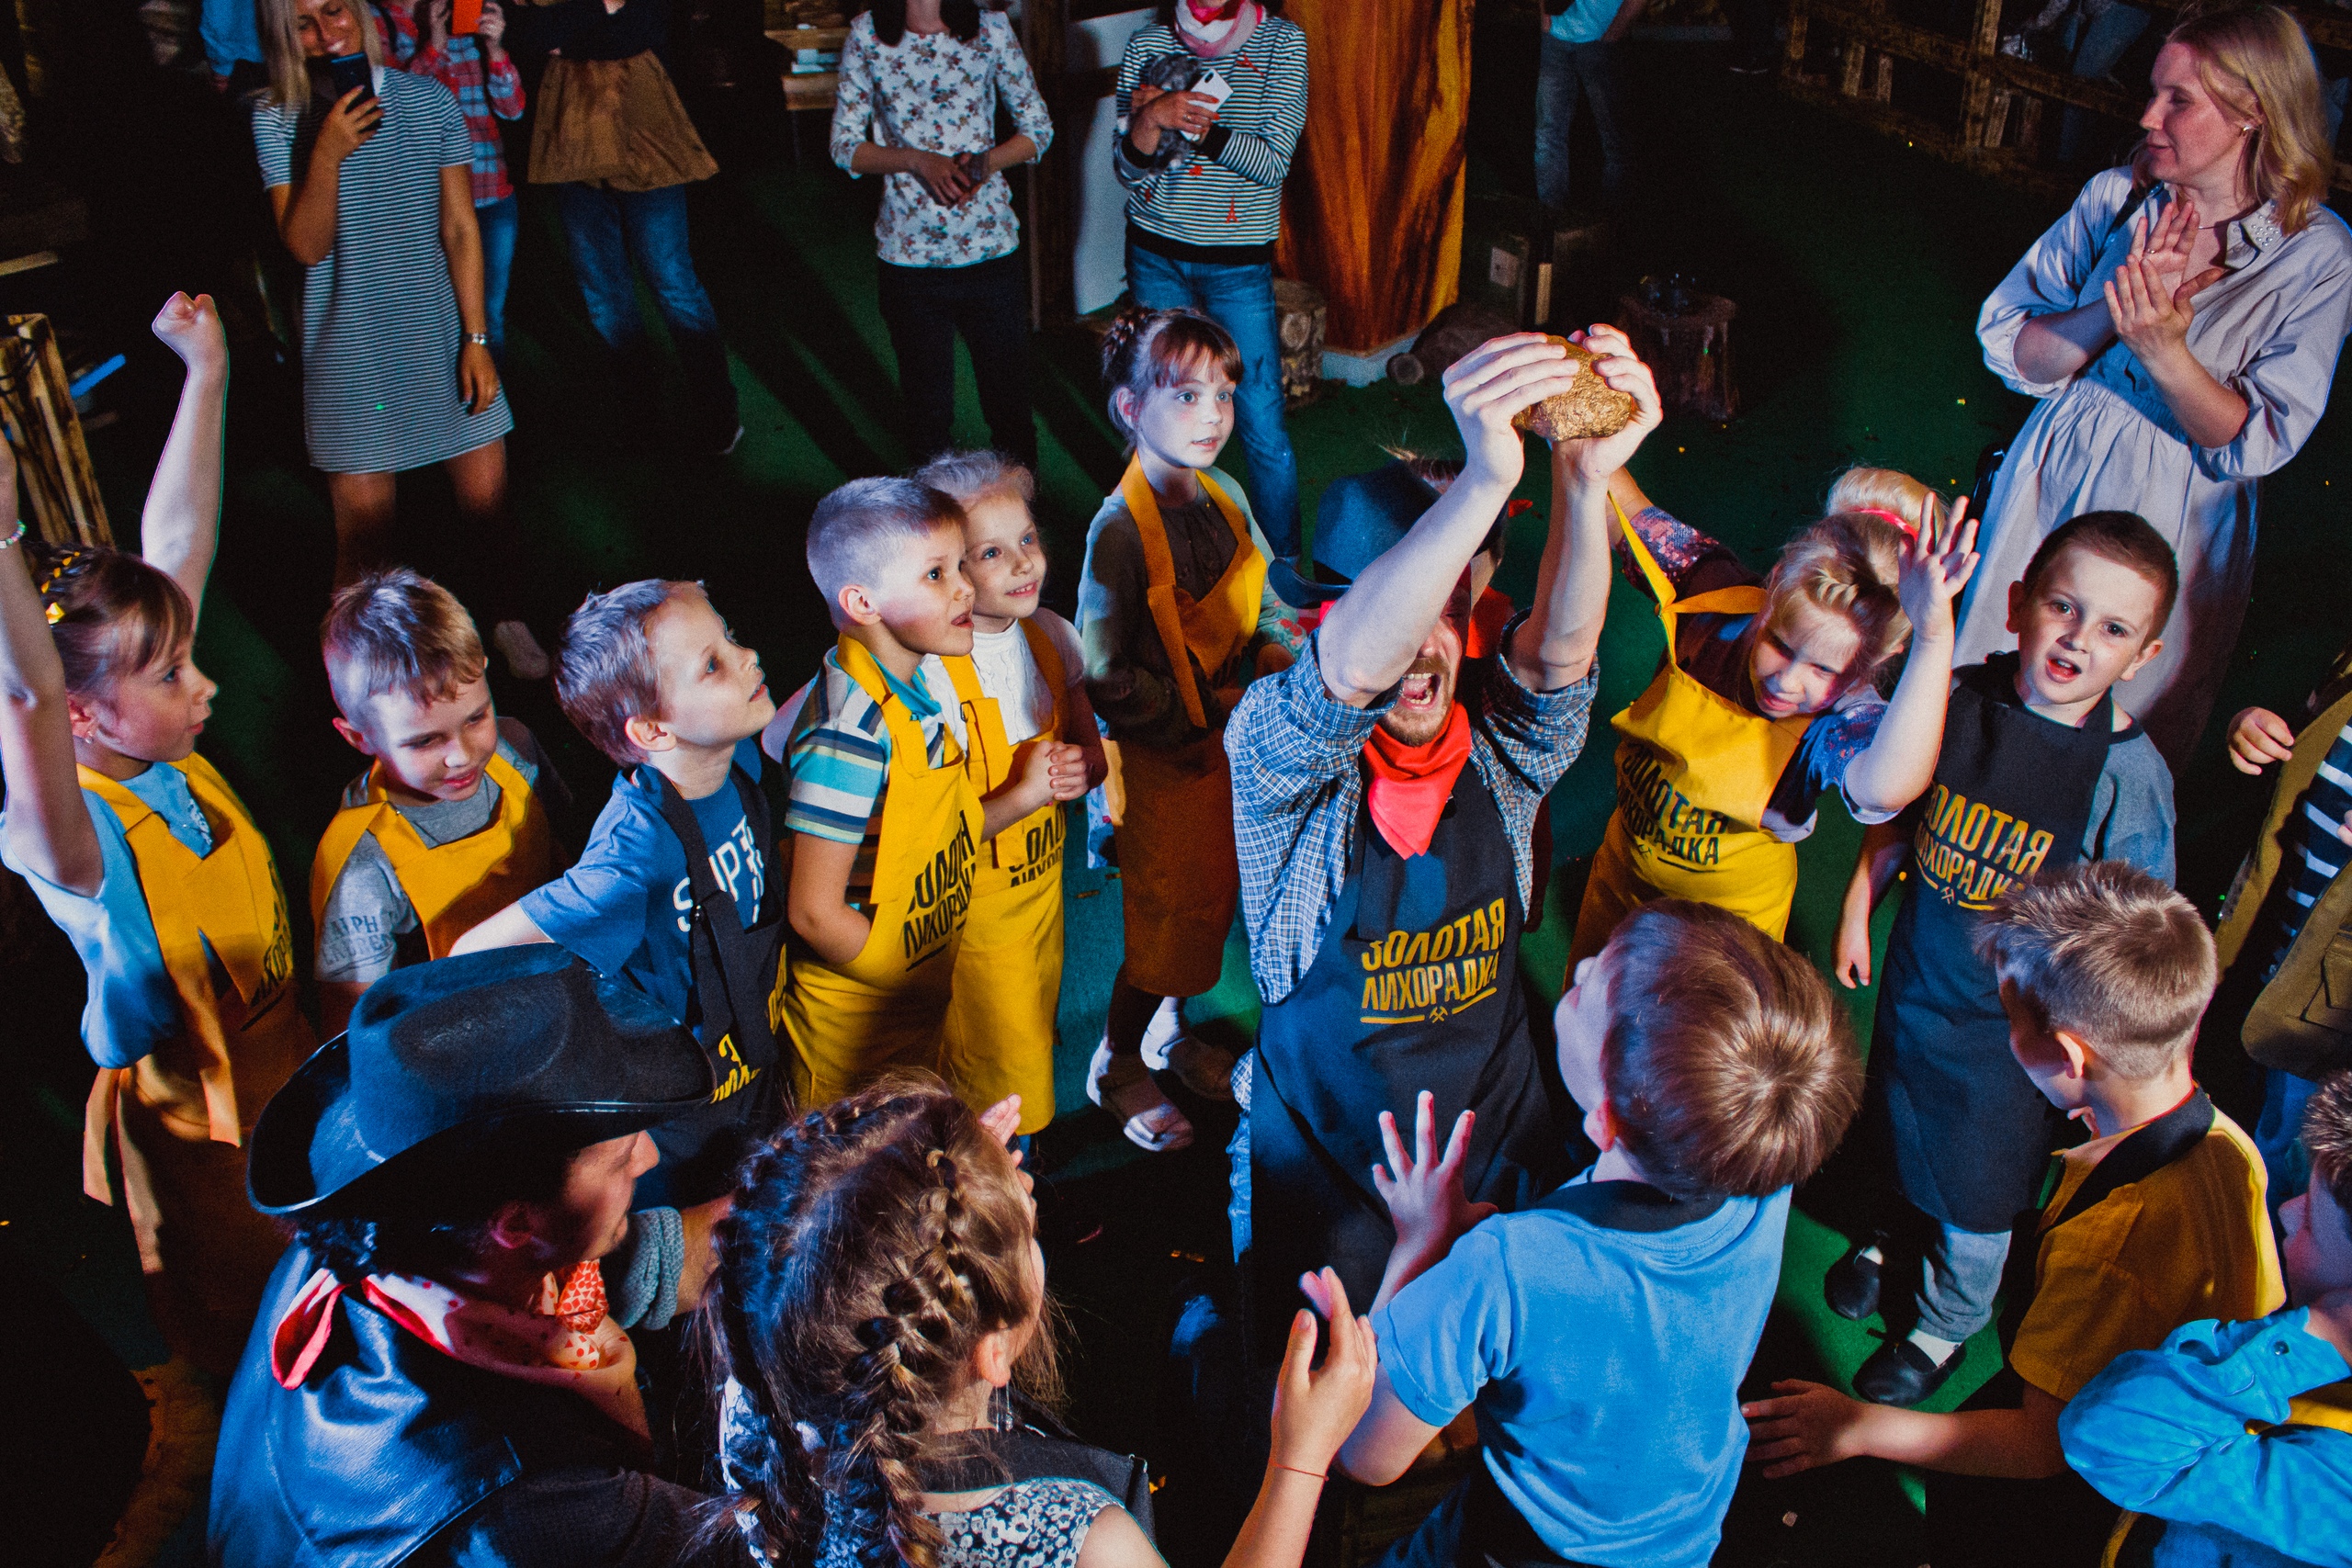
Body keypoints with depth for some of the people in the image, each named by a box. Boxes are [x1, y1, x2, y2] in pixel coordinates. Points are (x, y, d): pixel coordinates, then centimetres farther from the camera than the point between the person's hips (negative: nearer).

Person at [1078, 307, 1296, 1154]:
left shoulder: (1224, 495, -1)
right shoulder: (1121, 527, -23)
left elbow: (1263, 600, 14)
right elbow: (1104, 678, -22)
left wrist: (1275, 650, -5)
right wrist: (1207, 709, -19)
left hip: (1234, 744, 7)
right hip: (1162, 759, -7)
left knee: (1212, 902, 22)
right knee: (1165, 919, 8)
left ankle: (1173, 1029, 47)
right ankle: (1117, 1065, 33)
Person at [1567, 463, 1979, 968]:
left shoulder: (1842, 718, -35)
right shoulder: (1722, 602, -27)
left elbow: (1886, 788, -60)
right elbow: (1626, 509, -18)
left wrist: (1933, 637, -69)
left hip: (1730, 914, -3)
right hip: (1623, 871, 3)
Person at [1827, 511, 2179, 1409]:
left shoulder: (2131, 776, -23)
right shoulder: (1958, 700, -14)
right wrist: (1857, 909, 7)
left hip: (2016, 1023, -3)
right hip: (1914, 980, 3)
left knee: (1974, 1192, 15)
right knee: (1899, 1135, 26)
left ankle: (1947, 1326, 43)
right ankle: (1896, 1231, 59)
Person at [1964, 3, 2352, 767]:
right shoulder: (2116, 198, -4)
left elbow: (2256, 443, -14)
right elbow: (2010, 351, -7)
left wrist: (2165, 352, -30)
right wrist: (2115, 309, -25)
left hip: (2174, 531, -2)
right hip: (2051, 488, 3)